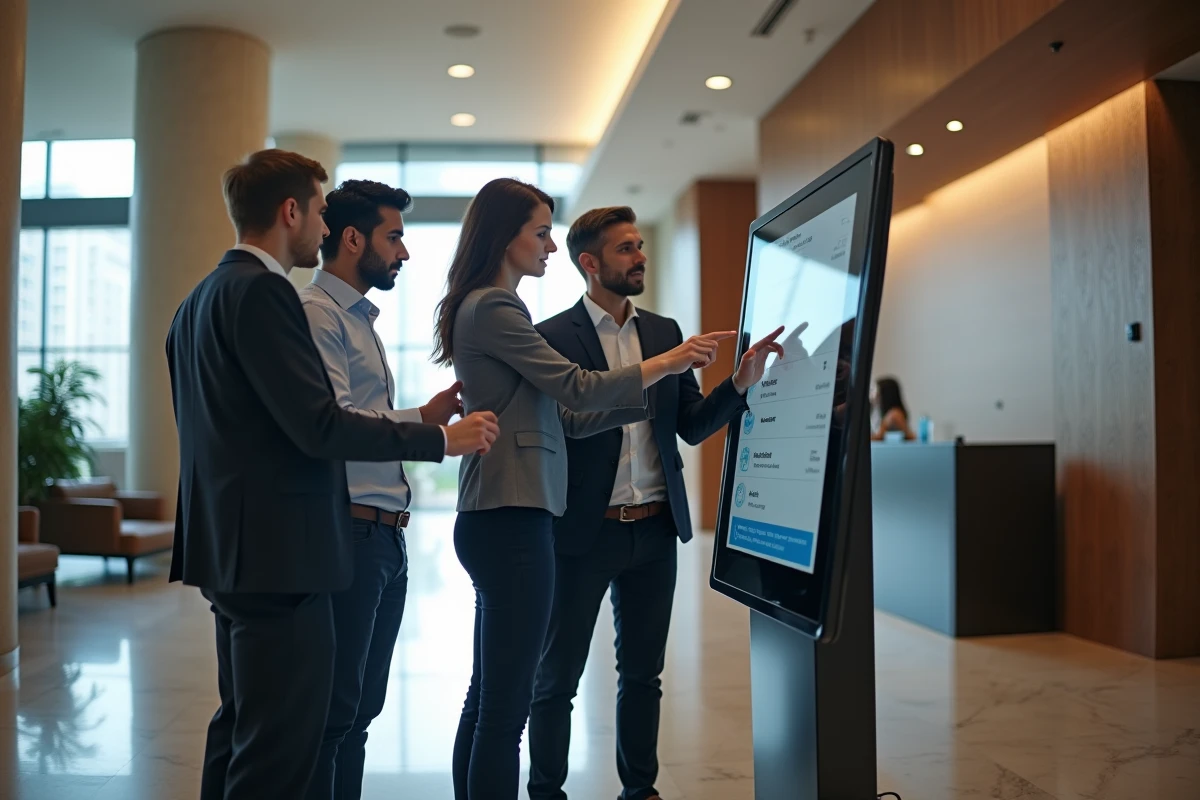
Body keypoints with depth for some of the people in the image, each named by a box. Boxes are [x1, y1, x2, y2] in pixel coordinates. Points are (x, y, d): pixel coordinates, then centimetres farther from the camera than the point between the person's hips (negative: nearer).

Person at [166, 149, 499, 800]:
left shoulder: (201, 298, 16)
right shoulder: (261, 291, -15)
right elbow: (318, 425, -21)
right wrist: (441, 437, -13)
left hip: (231, 548, 11)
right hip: (278, 552, -11)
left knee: (242, 734, 20)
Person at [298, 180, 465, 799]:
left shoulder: (360, 317, 20)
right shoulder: (318, 311, -9)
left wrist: (429, 413, 5)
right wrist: (427, 422, -16)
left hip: (385, 537, 9)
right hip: (349, 532, -9)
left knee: (361, 704, 15)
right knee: (333, 708, -1)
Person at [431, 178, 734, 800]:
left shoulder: (489, 307, 20)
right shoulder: (493, 307, -10)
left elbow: (565, 416, 16)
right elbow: (579, 387, -11)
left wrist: (651, 397, 12)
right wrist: (667, 362, 0)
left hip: (498, 520, 10)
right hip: (511, 520, -10)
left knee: (487, 698, 14)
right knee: (506, 706, -5)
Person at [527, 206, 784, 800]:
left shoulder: (665, 332, 9)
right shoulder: (552, 337, -7)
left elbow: (692, 426, 6)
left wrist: (740, 382, -9)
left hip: (655, 530, 5)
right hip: (584, 530, -5)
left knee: (643, 671, 16)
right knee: (557, 676, 7)